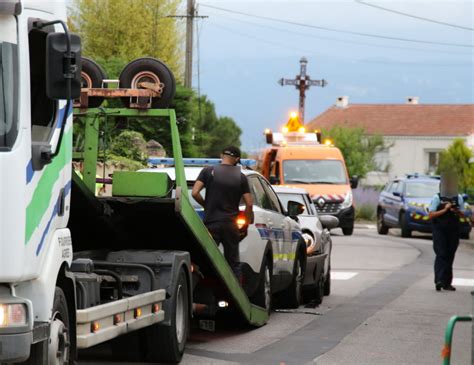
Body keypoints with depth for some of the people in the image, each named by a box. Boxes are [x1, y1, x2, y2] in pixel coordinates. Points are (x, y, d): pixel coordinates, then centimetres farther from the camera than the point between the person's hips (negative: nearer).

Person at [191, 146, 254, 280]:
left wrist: (205, 205, 10)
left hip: (211, 222, -1)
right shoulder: (241, 177, 4)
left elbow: (195, 193, -8)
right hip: (231, 224, 1)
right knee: (233, 263, 9)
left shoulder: (208, 171, 1)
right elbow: (249, 204, 1)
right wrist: (245, 225, 12)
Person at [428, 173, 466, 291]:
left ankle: (447, 283, 11)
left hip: (453, 231, 4)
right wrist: (444, 210, -16)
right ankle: (439, 280, -20)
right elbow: (431, 215, -6)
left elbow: (462, 215, 11)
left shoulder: (459, 198, 9)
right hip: (439, 230, -4)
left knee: (450, 256, 6)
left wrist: (456, 212, -11)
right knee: (441, 255, -13)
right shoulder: (437, 198, -1)